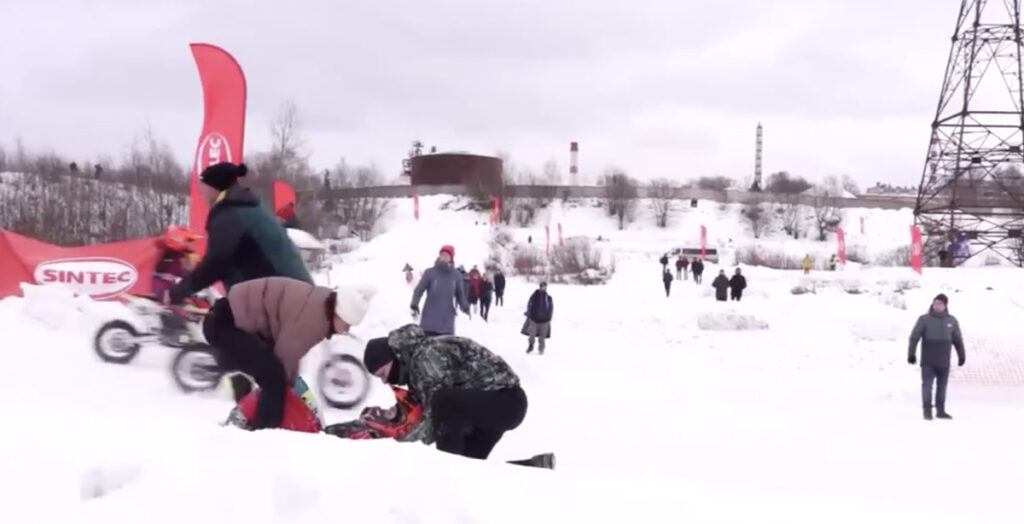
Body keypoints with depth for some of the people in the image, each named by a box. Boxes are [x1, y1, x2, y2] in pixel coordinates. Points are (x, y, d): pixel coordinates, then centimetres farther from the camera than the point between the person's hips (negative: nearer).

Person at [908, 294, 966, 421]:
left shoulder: (952, 321, 5)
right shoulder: (924, 319, -5)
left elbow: (958, 340, 13)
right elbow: (914, 337, -6)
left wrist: (962, 356, 14)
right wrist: (912, 354, -11)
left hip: (944, 362, 3)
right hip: (928, 361, -3)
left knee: (942, 386, 10)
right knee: (927, 385, -3)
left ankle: (940, 410, 19)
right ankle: (927, 410, 2)